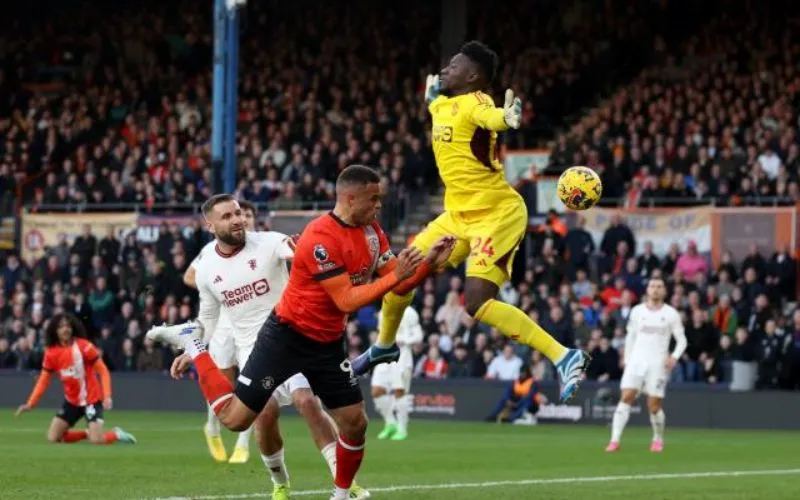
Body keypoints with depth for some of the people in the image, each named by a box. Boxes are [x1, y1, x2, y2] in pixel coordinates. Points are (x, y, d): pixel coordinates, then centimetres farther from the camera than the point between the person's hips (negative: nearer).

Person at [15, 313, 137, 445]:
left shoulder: (84, 346, -16)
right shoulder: (51, 353, -4)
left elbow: (103, 371, -14)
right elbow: (44, 380, 4)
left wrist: (107, 396, -26)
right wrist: (30, 404, -5)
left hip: (91, 399, -5)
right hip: (71, 401, 5)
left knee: (96, 441, -20)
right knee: (53, 438, -3)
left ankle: (117, 435, 14)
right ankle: (87, 433, 19)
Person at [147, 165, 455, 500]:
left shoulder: (371, 231, 1)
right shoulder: (322, 237, -26)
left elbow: (397, 280, 3)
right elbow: (347, 300, -27)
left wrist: (428, 264, -15)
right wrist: (396, 276, -30)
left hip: (327, 343, 7)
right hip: (287, 337, -7)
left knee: (355, 422, 1)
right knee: (234, 418, -5)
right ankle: (193, 343, 14)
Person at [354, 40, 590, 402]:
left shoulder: (473, 103, -20)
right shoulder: (441, 104, 8)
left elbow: (488, 115, -48)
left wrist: (505, 116, -67)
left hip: (496, 214, -9)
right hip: (459, 213, 9)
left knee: (477, 304, -23)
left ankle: (564, 357, -22)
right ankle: (384, 346, 41)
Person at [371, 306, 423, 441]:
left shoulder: (408, 313, -5)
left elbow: (418, 336, -6)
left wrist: (401, 340, -18)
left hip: (401, 357, -6)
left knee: (399, 392, -7)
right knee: (377, 391, -2)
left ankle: (402, 429, 1)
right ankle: (390, 423, 12)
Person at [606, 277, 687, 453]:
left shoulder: (671, 314, 2)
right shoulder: (637, 311, 9)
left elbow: (681, 339, 4)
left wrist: (675, 356, -14)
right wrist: (626, 360, 12)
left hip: (658, 364, -2)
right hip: (636, 361, 2)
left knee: (654, 406, -3)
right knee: (626, 398, -13)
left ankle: (658, 439, 22)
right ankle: (615, 440, -16)